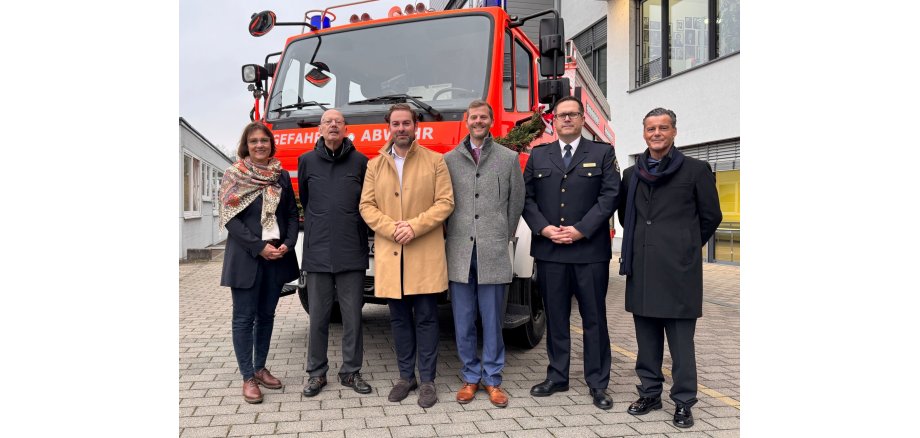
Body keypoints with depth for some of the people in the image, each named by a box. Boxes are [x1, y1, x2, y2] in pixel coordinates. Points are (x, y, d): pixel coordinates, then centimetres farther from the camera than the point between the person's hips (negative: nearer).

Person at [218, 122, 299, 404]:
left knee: (266, 314, 12)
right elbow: (230, 218, -8)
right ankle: (248, 378, 10)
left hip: (278, 256, 4)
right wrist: (259, 247, -16)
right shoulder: (234, 176, -2)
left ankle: (260, 368, 25)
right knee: (244, 316, 2)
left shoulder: (282, 176, 8)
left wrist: (287, 244, -9)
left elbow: (292, 214, 8)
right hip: (246, 257, -4)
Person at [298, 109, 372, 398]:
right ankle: (316, 373, 21)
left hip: (352, 252, 0)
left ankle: (351, 372, 19)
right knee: (318, 317, 8)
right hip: (317, 252, 1)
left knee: (352, 316, 5)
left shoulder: (360, 162, 4)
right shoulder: (307, 161, 7)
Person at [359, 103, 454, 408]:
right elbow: (366, 206, 6)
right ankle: (405, 376, 22)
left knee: (426, 317, 1)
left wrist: (414, 226, -14)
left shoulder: (435, 161, 4)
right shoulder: (374, 165, 12)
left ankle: (427, 380, 12)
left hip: (426, 254, -2)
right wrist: (392, 228, -10)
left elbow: (445, 203, -2)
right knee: (399, 318, 10)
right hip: (389, 253, 3)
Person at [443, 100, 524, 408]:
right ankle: (470, 377, 20)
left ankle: (492, 379, 17)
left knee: (492, 320, 5)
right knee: (463, 321, 6)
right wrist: (451, 237, 5)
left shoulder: (509, 158, 8)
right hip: (459, 252, 1)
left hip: (493, 252, -1)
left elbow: (516, 202, 11)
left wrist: (503, 238, 10)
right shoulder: (449, 160, 10)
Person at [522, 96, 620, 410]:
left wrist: (581, 230, -13)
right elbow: (526, 197, 8)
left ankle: (597, 383, 14)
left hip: (590, 250, -2)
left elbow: (609, 195, -4)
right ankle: (557, 377, 21)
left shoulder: (602, 153, 6)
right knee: (555, 317, 9)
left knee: (594, 318, 4)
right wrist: (543, 228, -8)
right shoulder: (538, 156, 13)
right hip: (549, 250, 2)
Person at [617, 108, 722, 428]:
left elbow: (710, 217, 5)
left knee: (681, 340, 2)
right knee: (646, 338, 12)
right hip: (641, 269, 4)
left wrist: (685, 247, 9)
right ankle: (649, 393, 24)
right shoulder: (631, 174, 12)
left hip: (678, 269, -4)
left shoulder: (696, 170, 0)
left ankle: (683, 402, 13)